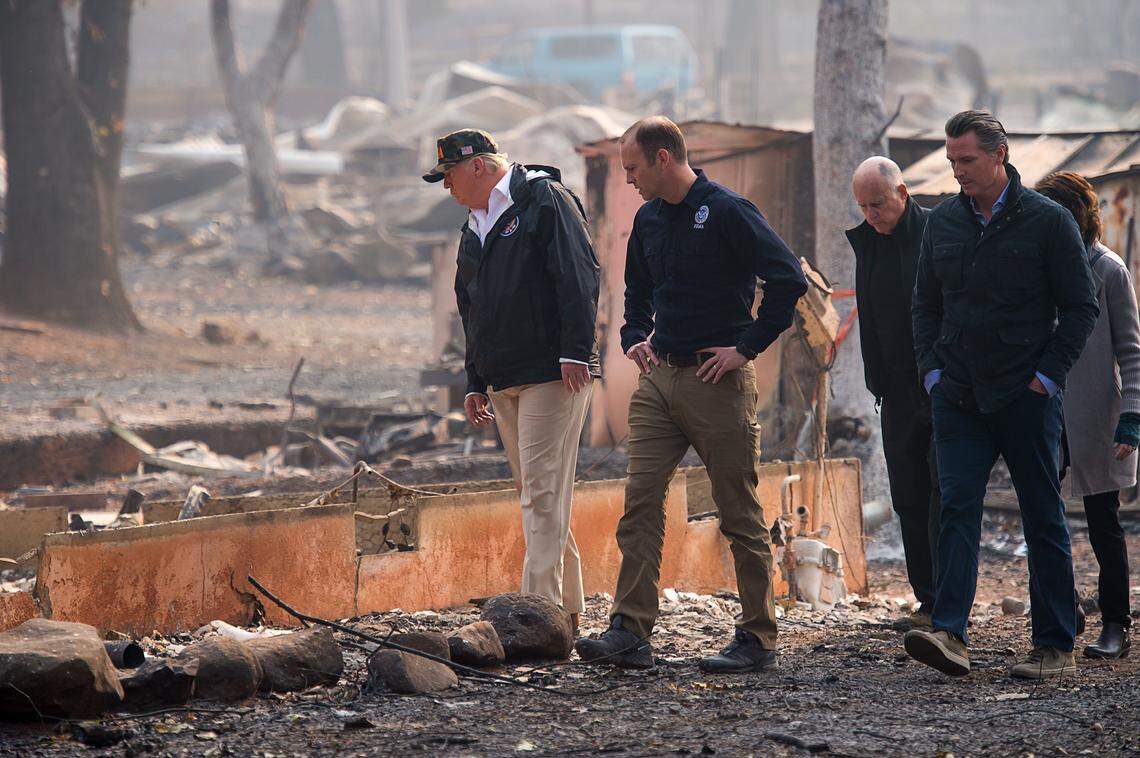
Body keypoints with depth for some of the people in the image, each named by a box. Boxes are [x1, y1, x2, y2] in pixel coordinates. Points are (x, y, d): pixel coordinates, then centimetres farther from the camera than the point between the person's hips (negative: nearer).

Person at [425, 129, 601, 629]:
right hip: (503, 382, 8)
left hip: (554, 374, -8)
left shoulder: (544, 199, -4)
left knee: (543, 493, -13)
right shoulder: (474, 228, 21)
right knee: (534, 492, 8)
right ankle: (567, 605, 13)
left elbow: (579, 278, -13)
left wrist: (575, 351, -19)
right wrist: (475, 382, 22)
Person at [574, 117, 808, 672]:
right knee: (640, 502, -5)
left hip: (717, 382, -7)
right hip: (659, 378, 7)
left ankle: (757, 638, 8)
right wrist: (636, 338, 13)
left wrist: (747, 347, -15)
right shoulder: (649, 220, 13)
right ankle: (630, 632, -8)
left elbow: (789, 279, -15)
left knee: (740, 514, 0)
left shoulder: (727, 212, -10)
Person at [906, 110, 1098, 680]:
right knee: (956, 509, -9)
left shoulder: (1048, 221, -4)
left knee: (1043, 520, 3)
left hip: (1026, 398, -4)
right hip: (958, 398, 4)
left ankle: (1055, 646, 8)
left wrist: (1047, 375, -9)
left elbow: (1080, 307, -2)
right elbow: (925, 303, 19)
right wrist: (932, 369, 6)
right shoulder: (942, 222, 9)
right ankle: (949, 634, -18)